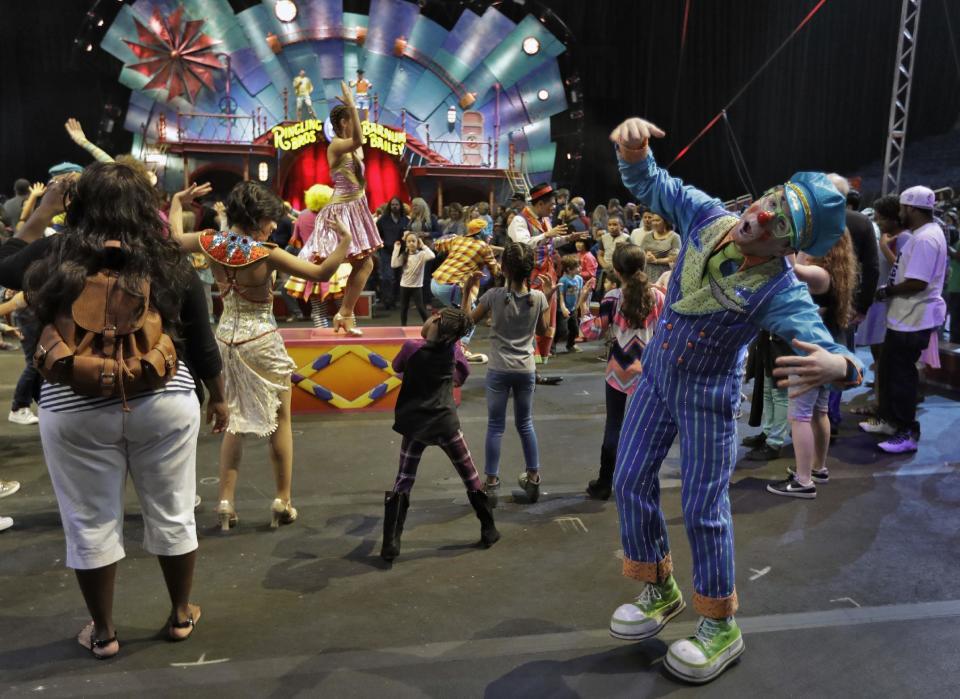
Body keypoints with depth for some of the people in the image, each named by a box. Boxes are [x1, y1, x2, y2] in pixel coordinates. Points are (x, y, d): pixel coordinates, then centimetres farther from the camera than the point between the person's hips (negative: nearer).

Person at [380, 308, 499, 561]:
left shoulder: (411, 348, -10)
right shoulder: (453, 348, -4)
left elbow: (397, 367, 12)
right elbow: (464, 372, 16)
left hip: (414, 424, 0)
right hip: (445, 423, 1)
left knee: (403, 481, 9)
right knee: (471, 478, 15)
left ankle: (390, 544, 2)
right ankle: (489, 531, 23)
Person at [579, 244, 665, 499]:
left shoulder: (613, 297, -8)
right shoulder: (657, 296, -2)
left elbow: (592, 333, -8)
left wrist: (582, 303, 0)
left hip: (619, 370, -1)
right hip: (649, 370, 1)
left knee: (613, 427, 8)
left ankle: (604, 485, 17)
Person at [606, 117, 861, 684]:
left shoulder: (781, 292, -29)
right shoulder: (706, 216, -15)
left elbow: (828, 350, -38)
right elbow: (649, 184, -4)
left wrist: (837, 365, -63)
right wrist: (631, 146, -27)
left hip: (708, 396, -6)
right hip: (656, 375, 6)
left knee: (704, 510, 1)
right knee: (631, 481, 11)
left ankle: (721, 627, 24)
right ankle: (661, 591, 33)